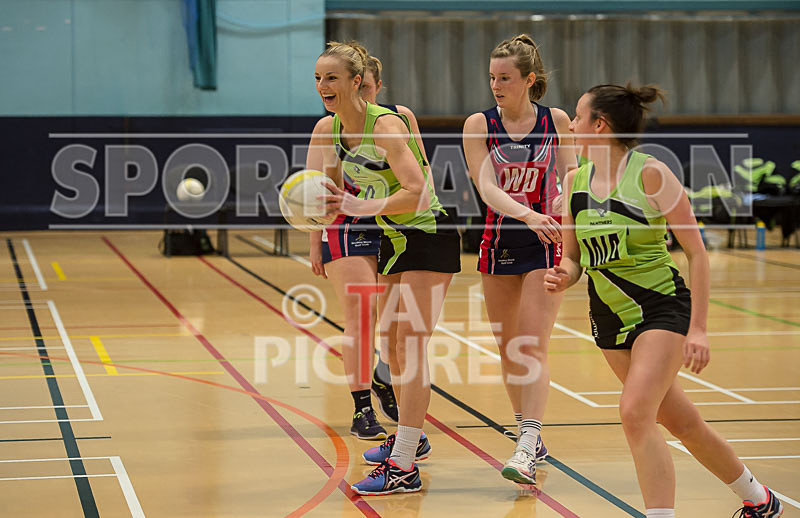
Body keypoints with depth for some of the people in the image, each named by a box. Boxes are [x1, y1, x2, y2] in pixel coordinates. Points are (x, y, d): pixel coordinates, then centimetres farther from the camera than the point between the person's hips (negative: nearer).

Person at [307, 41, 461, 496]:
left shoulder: (386, 125, -23)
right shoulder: (327, 129, 0)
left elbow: (417, 192, -31)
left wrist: (363, 207, -37)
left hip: (429, 238, -8)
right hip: (394, 240, 8)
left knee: (411, 343, -14)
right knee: (394, 343, 16)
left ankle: (404, 467, -16)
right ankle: (410, 435, 35)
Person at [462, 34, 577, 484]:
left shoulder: (556, 121, -4)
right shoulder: (479, 125, -4)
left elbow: (569, 170, 6)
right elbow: (486, 186, -16)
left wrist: (565, 196, -18)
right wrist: (527, 215, -33)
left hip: (546, 241, -3)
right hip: (500, 239, 3)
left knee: (533, 345, -13)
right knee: (507, 347, 10)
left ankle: (527, 449, -20)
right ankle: (530, 436, 25)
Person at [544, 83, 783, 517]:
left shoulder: (650, 173, -14)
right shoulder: (574, 180, 3)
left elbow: (697, 252, -11)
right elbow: (573, 258, 11)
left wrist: (698, 328, -17)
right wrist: (563, 278, -14)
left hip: (662, 307, -6)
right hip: (609, 315, 6)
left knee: (635, 413, -24)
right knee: (681, 421, 14)